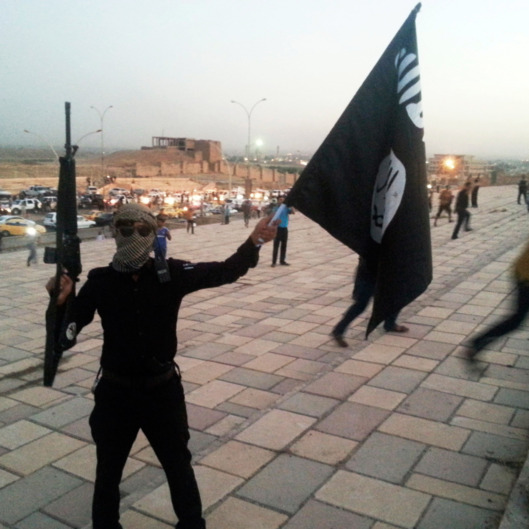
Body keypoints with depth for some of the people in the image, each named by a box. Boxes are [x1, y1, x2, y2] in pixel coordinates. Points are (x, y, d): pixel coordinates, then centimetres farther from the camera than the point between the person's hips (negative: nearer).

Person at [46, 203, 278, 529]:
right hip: (115, 392, 0)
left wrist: (253, 243, -23)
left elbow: (223, 272, -8)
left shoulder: (172, 273, -10)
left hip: (163, 389, 1)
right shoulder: (100, 282, -11)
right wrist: (62, 301, -30)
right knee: (108, 471, 20)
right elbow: (66, 337, -10)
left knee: (179, 465, 21)